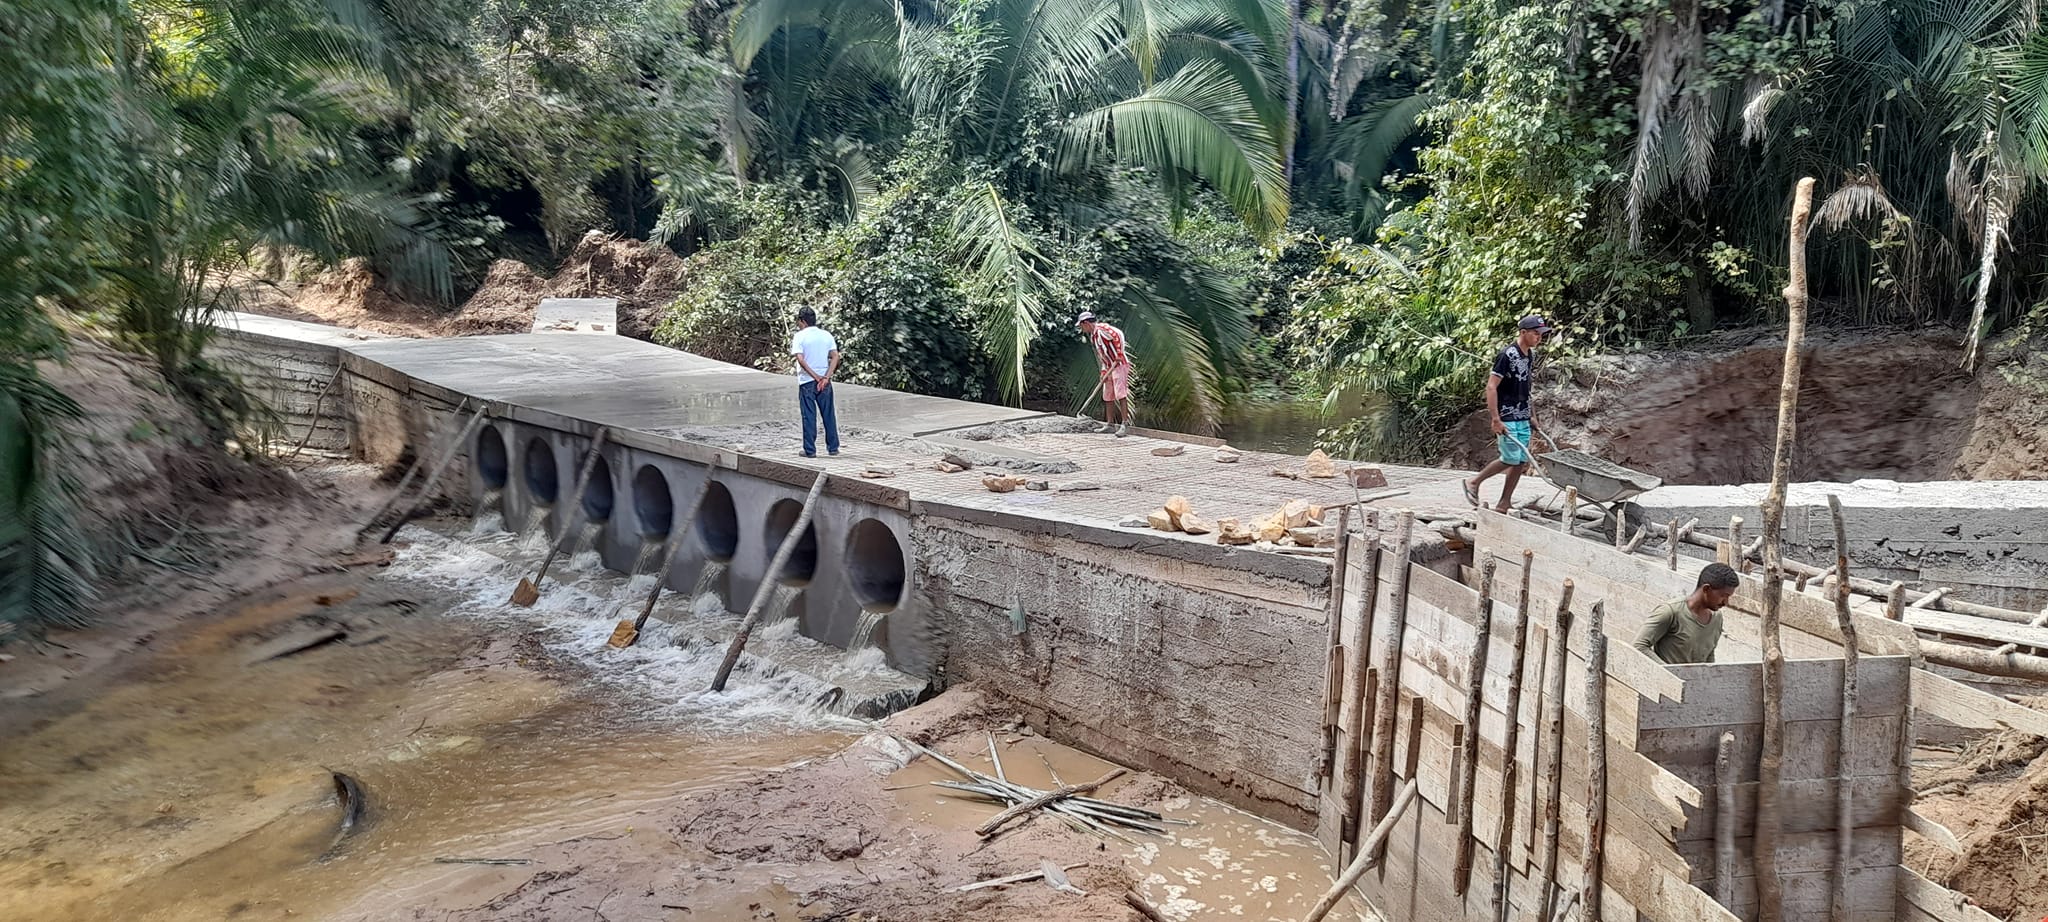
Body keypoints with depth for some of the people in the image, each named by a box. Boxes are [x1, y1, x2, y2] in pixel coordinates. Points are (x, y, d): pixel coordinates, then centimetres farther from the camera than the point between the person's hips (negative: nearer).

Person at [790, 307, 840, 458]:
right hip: (825, 382, 3)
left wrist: (816, 376, -16)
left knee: (809, 417, 2)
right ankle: (833, 448, 14)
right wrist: (826, 377, -11)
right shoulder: (827, 335, 6)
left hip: (806, 381, -3)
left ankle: (810, 450, 3)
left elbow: (800, 359, -17)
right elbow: (835, 356, -4)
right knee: (829, 415, 10)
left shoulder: (799, 336, -6)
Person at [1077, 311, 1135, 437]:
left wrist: (1119, 355, -23)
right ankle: (1110, 424, 17)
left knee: (1120, 394, -14)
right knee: (1108, 397, 11)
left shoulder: (1101, 328, -13)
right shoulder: (1093, 336, 17)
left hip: (1120, 365, -10)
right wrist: (1103, 372, 12)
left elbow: (1119, 334, -26)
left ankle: (1125, 424, -15)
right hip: (1110, 368, 10)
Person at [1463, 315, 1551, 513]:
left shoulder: (1531, 355, 9)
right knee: (1511, 458, -11)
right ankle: (1474, 482, 9)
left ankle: (1503, 506, 12)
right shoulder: (1507, 355, -17)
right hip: (1506, 418, -8)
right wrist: (1496, 420, -22)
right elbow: (1491, 387, -19)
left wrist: (1529, 414, 21)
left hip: (1522, 418, 8)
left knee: (1522, 461, 5)